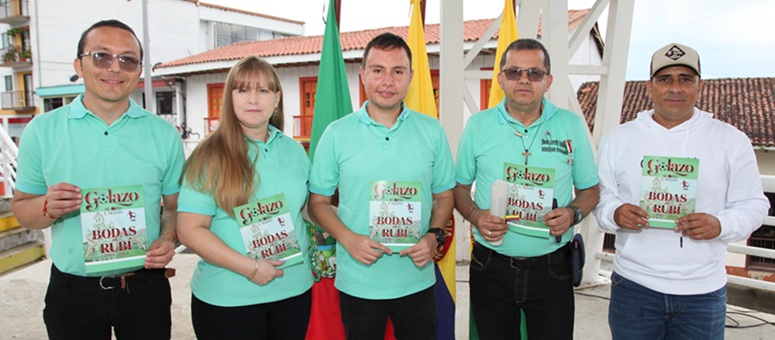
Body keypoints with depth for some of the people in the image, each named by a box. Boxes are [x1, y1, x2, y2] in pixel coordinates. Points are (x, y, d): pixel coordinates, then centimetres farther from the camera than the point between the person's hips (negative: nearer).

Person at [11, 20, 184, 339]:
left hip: (145, 286, 0)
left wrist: (168, 238, -14)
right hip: (72, 289, 0)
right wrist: (48, 207, -16)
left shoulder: (163, 134, -1)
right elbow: (22, 208, 5)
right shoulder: (42, 131, -2)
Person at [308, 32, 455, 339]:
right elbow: (318, 201, 1)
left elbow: (444, 194, 8)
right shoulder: (337, 134, -4)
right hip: (357, 282, -1)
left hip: (417, 279, 2)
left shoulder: (431, 132, 0)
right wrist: (347, 238, -15)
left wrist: (434, 236, -9)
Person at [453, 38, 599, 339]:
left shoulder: (572, 126, -1)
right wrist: (476, 216, -13)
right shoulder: (478, 126, -1)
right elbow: (459, 187, 6)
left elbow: (590, 189, 8)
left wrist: (573, 213, -13)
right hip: (491, 269, 0)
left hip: (552, 269, 0)